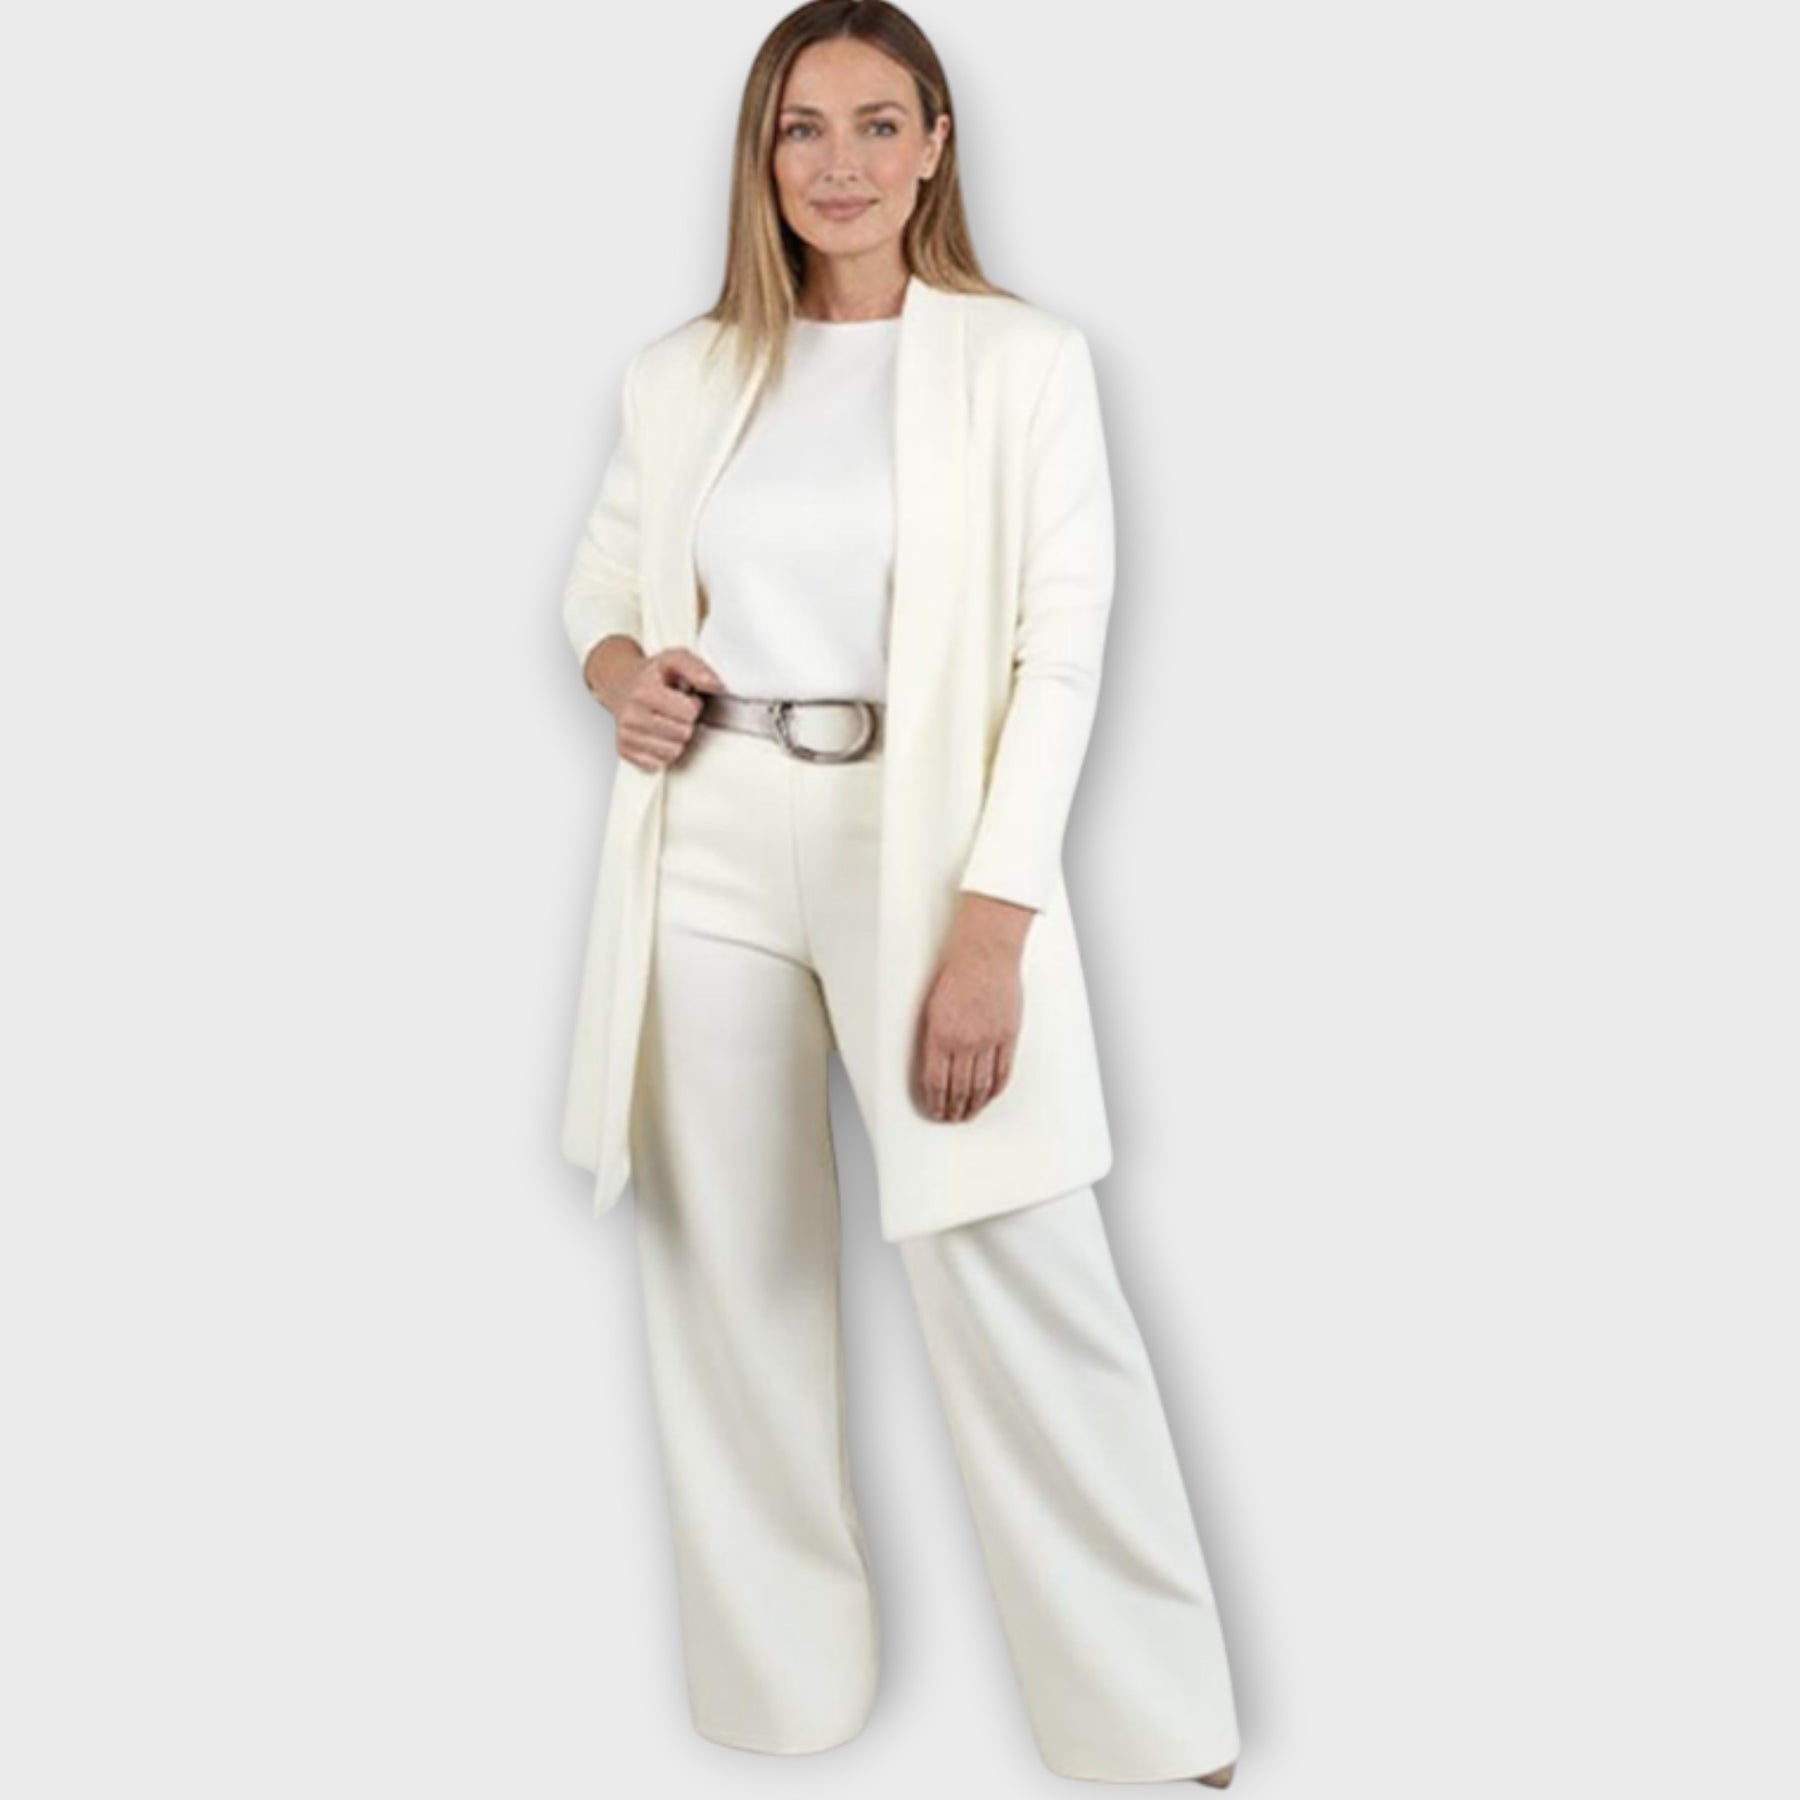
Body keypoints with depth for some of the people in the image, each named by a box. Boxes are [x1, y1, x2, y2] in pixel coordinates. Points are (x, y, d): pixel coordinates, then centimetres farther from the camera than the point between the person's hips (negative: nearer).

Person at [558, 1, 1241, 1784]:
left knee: (1026, 1294, -7)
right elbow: (597, 588, 22)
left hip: (928, 840, -3)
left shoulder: (1023, 361, 1)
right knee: (728, 1278, 6)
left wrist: (992, 924, -15)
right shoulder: (681, 375, 11)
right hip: (711, 851, 4)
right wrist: (622, 676, -4)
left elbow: (1060, 648, -5)